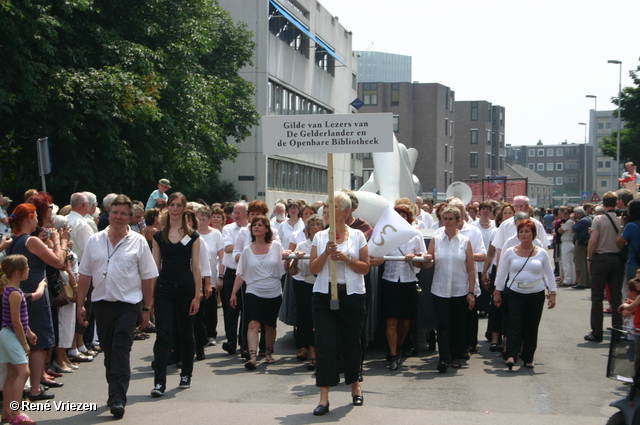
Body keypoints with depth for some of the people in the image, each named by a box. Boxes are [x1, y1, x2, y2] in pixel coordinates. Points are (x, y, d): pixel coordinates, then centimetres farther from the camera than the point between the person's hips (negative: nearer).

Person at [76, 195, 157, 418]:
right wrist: (80, 304, 5)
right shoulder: (95, 241, 7)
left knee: (121, 351, -9)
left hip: (128, 305, -3)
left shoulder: (138, 242, 0)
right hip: (101, 303, 3)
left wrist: (146, 309, 0)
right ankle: (115, 392, 27)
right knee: (108, 351, 12)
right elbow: (85, 275, 9)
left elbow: (147, 278, 1)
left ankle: (117, 399, -9)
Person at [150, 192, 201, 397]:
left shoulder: (192, 236, 3)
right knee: (163, 335, -8)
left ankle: (186, 375, 26)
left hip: (186, 288, -1)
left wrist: (197, 295, -5)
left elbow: (196, 267, 0)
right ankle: (159, 381, -11)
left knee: (186, 334, 10)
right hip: (164, 288, 1)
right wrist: (151, 294, 4)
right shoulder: (159, 236, 7)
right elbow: (156, 266, 8)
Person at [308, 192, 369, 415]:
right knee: (325, 344, -7)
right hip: (324, 295, 1)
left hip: (352, 295, -1)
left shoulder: (357, 236, 3)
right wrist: (326, 253, -14)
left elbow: (365, 268, 1)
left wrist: (346, 258, -14)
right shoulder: (319, 236, 7)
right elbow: (313, 269, 2)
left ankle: (355, 385, 32)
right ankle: (324, 397, -5)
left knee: (351, 342, 8)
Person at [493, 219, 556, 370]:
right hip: (514, 294, -1)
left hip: (536, 295, 1)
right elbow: (501, 273, 8)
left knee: (531, 327, 4)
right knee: (514, 324, -12)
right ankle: (511, 356, -19)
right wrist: (497, 292, 7)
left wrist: (552, 293, 5)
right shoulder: (510, 252, 2)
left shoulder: (541, 253, 4)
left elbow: (549, 274, 9)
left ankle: (528, 358, 14)